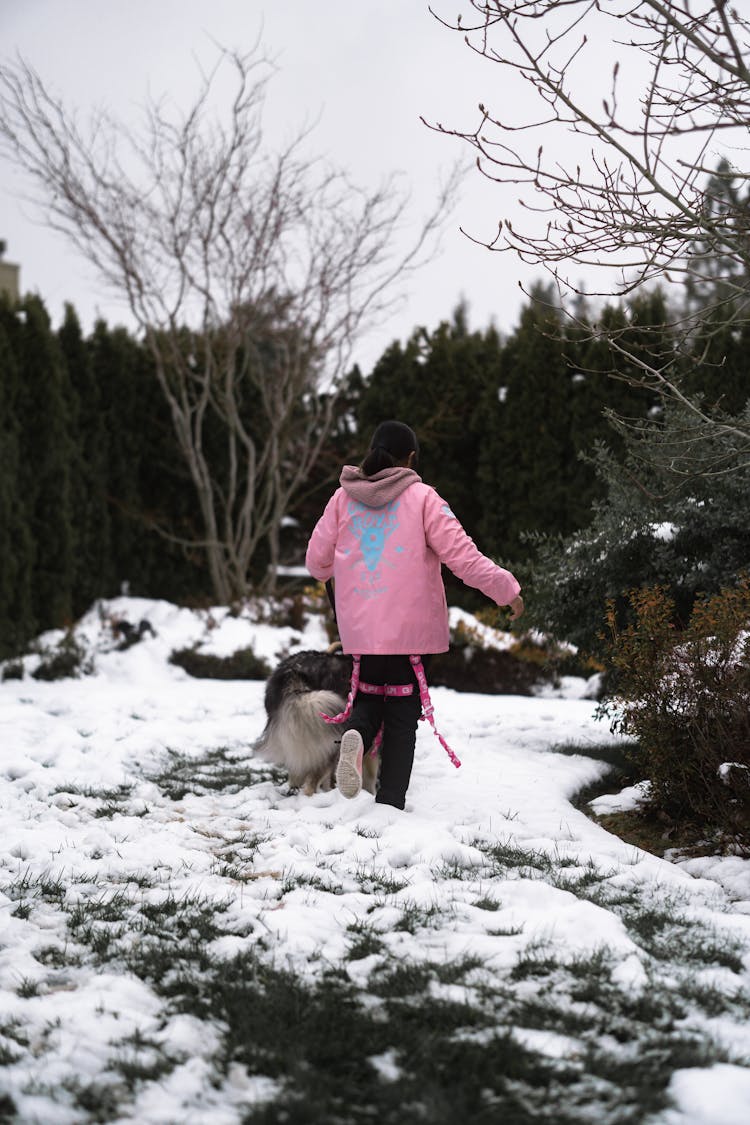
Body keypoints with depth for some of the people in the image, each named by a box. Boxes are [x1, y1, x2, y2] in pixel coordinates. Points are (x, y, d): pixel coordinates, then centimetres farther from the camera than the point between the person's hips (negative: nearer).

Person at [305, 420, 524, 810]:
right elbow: (461, 554, -12)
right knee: (402, 714, 7)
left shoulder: (344, 498, 4)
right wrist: (506, 589, -2)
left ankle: (356, 734, -14)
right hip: (409, 627, -3)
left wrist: (330, 573, 33)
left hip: (360, 626, 3)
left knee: (369, 694, 21)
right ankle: (390, 804, 2)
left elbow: (317, 559, 9)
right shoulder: (421, 498, -7)